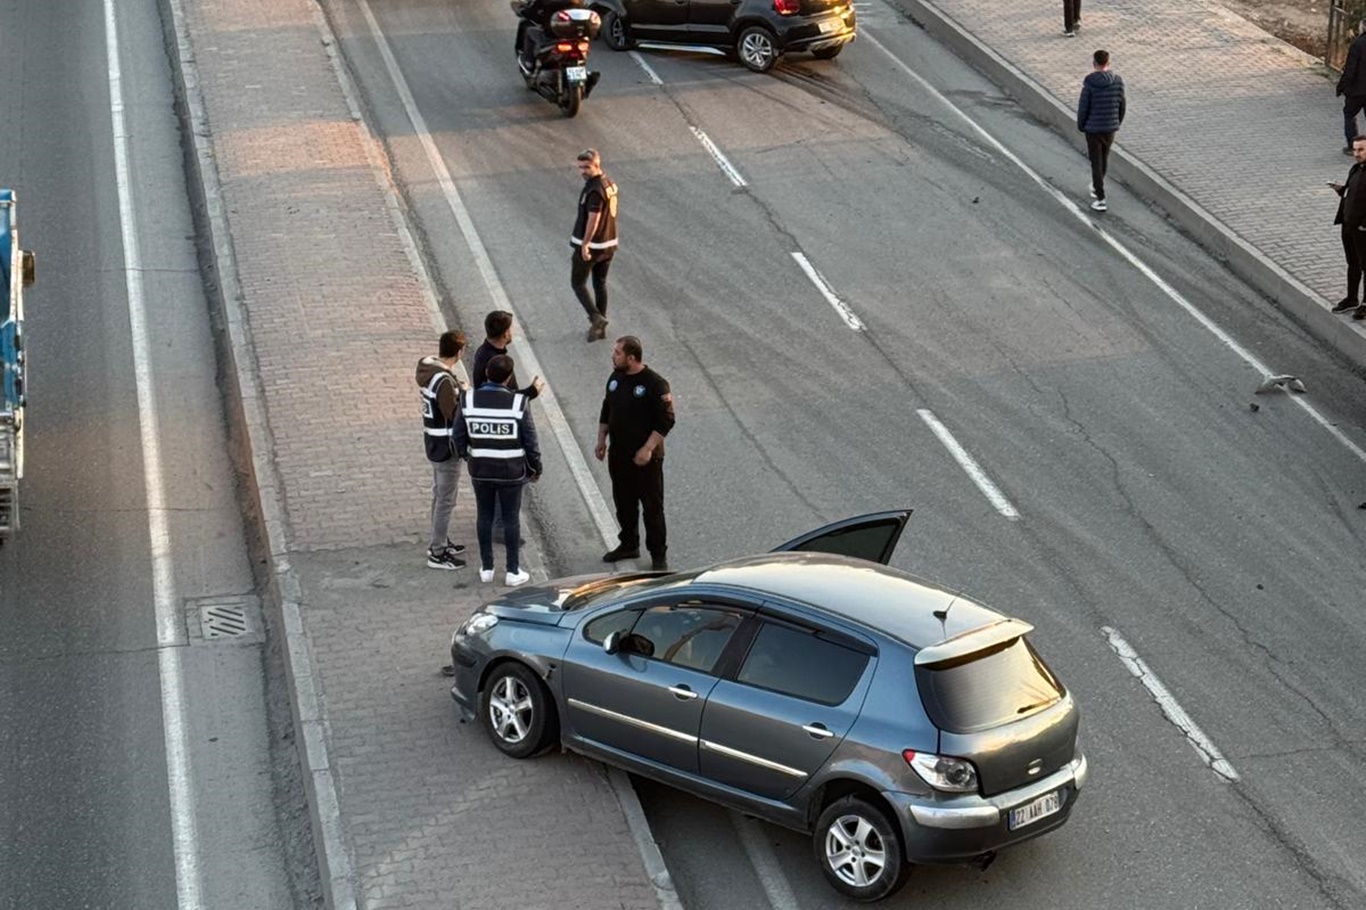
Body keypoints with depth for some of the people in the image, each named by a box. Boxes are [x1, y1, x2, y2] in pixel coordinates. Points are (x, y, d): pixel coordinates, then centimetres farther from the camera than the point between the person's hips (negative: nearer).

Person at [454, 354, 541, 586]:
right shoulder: (518, 403, -16)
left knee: (484, 516, 16)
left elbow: (459, 436, -1)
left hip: (480, 469, 2)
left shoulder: (468, 399, -10)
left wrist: (465, 454, 19)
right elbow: (530, 441, -8)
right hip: (511, 471, -2)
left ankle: (486, 568, 24)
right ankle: (513, 571, 17)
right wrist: (535, 468, 7)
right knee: (511, 519, 9)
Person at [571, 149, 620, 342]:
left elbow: (593, 219, -26)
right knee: (600, 284, 16)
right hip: (609, 243, 9)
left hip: (591, 245, -9)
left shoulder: (594, 190, -23)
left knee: (578, 283, 6)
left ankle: (596, 317, -8)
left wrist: (585, 244, -23)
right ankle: (600, 327, 21)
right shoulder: (610, 183, 6)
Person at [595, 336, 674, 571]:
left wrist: (648, 449, -21)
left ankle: (658, 554, 12)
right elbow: (606, 411, 17)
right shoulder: (615, 378, 4)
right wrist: (601, 441, 13)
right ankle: (629, 545, 35)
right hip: (618, 454, 7)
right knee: (623, 503, 18)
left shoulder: (655, 383, -18)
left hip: (646, 457, -7)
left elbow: (666, 421, -18)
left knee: (652, 506, 2)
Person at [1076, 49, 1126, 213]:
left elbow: (1083, 106, -12)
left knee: (1096, 162, 3)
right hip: (1110, 127, 4)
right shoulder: (1118, 81, -5)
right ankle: (1097, 187, 43)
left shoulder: (1089, 82, -16)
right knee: (1105, 158, 24)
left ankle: (1100, 199, 0)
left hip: (1093, 127, -4)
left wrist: (1080, 125, 4)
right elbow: (1121, 105, 3)